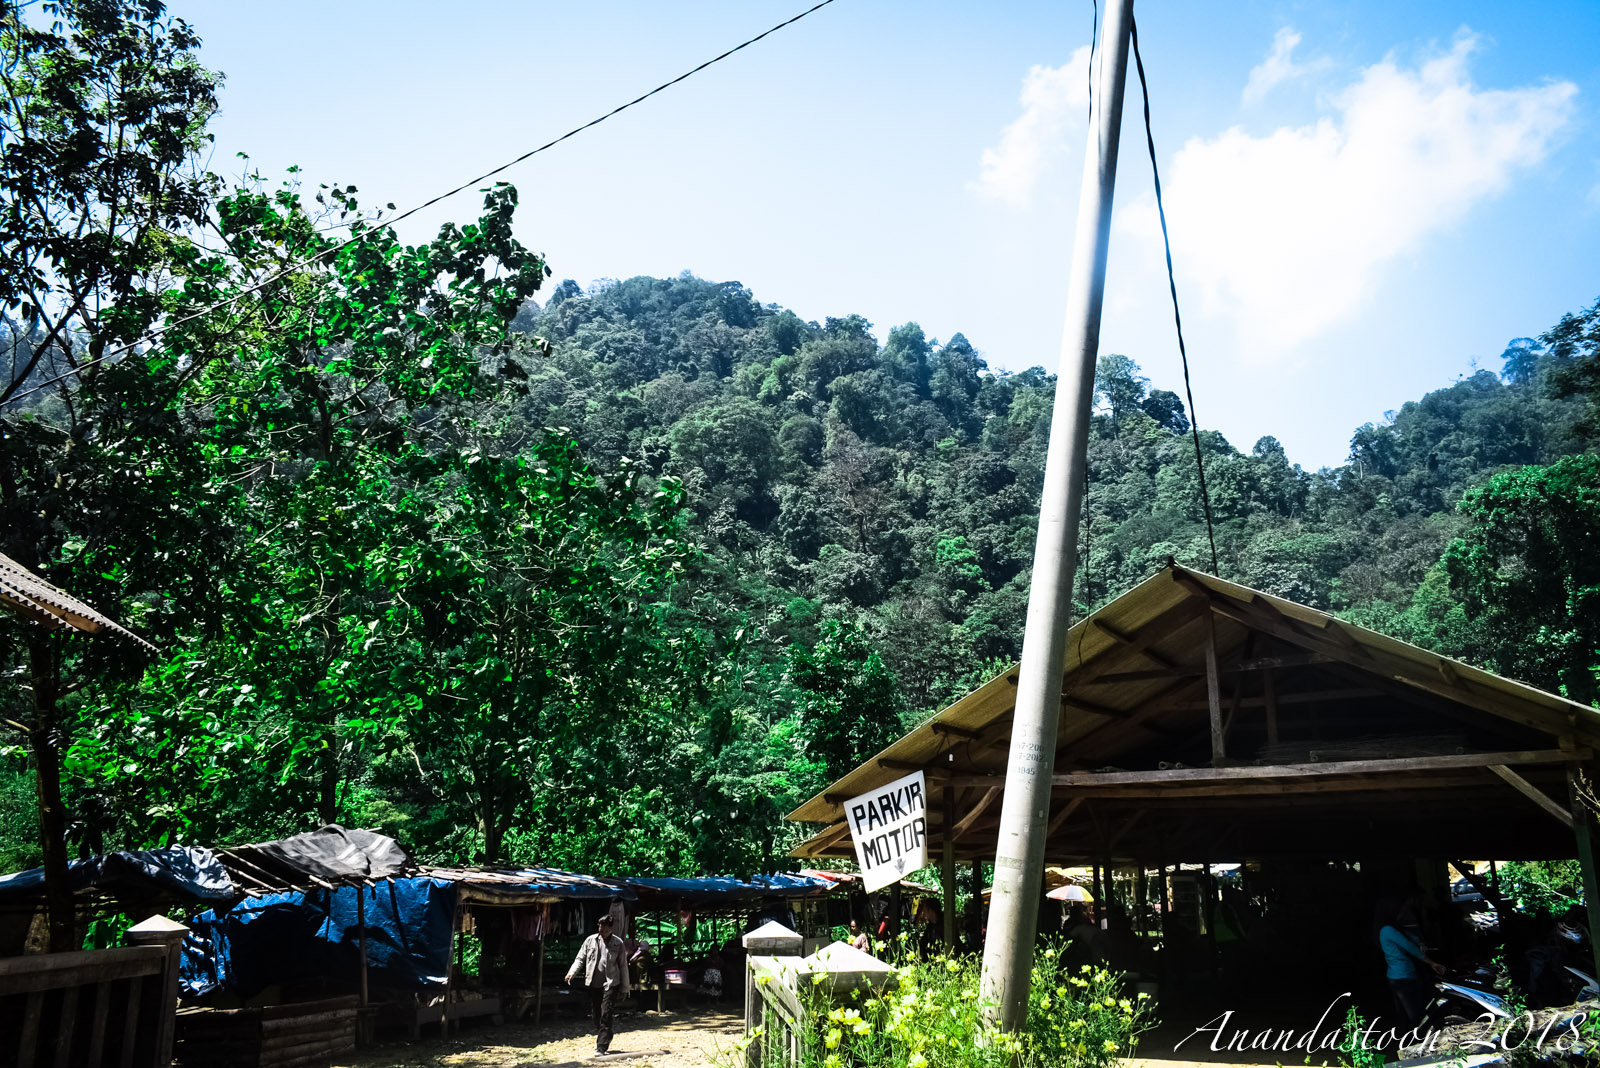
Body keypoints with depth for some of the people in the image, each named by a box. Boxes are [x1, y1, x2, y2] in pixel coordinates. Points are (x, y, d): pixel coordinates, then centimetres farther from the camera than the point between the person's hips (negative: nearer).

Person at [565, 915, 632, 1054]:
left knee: (605, 1015, -12)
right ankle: (603, 1040, 29)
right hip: (594, 983, 3)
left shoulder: (618, 943, -1)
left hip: (610, 983, -3)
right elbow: (580, 958, 5)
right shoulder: (590, 940, 4)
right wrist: (571, 972, -13)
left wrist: (624, 988, 2)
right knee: (597, 1015, 10)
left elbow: (623, 966, 2)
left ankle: (602, 1047, -10)